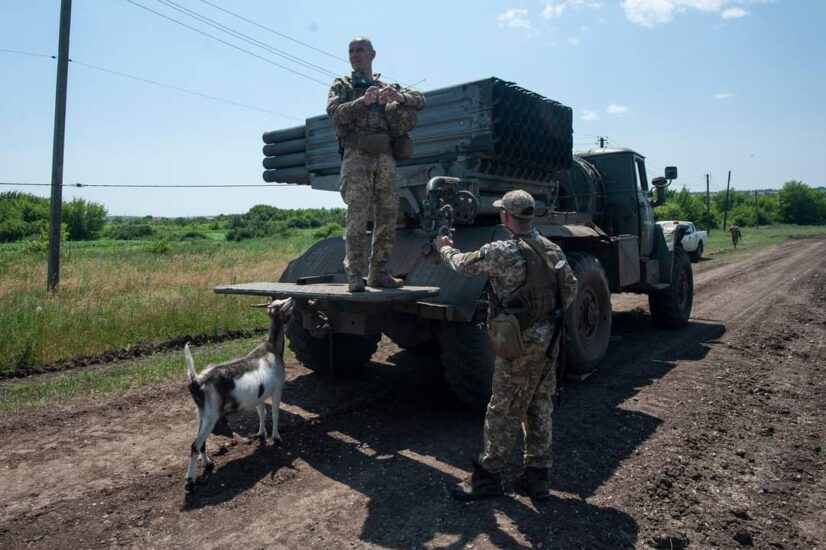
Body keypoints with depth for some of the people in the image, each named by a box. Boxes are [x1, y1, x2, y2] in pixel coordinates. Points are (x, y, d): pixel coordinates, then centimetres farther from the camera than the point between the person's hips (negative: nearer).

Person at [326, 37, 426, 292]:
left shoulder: (387, 87, 22)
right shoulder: (341, 86, 14)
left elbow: (420, 101, 15)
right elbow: (336, 114, -4)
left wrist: (398, 96, -6)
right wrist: (363, 101, -18)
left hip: (385, 158, 4)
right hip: (357, 156, -4)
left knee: (388, 218, 1)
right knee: (357, 217, -12)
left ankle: (378, 272, 10)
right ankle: (354, 274, -7)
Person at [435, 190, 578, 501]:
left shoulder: (503, 252, -15)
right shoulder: (553, 249, 7)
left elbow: (464, 265, -2)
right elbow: (571, 289, 12)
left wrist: (445, 249, 18)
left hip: (521, 344, -7)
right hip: (549, 342, 8)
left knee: (503, 412, 3)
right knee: (540, 410, 15)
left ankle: (488, 477, 16)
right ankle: (537, 478, 25)